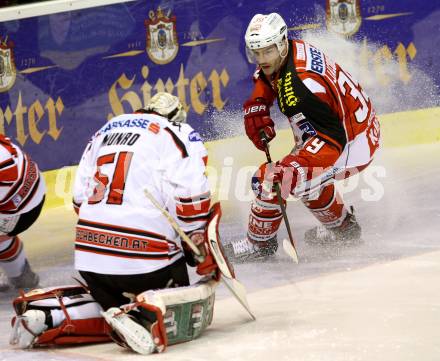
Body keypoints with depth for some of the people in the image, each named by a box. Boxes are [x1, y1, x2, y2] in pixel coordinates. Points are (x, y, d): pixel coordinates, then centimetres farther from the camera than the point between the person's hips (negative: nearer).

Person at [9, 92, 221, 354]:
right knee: (194, 310, 7)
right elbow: (190, 200, -9)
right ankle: (146, 316, -25)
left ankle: (49, 315, 4)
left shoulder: (106, 130, 21)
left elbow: (80, 197, 21)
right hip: (147, 259, -6)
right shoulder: (180, 134, 3)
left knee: (114, 308, 27)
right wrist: (204, 254, 1)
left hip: (89, 255, 6)